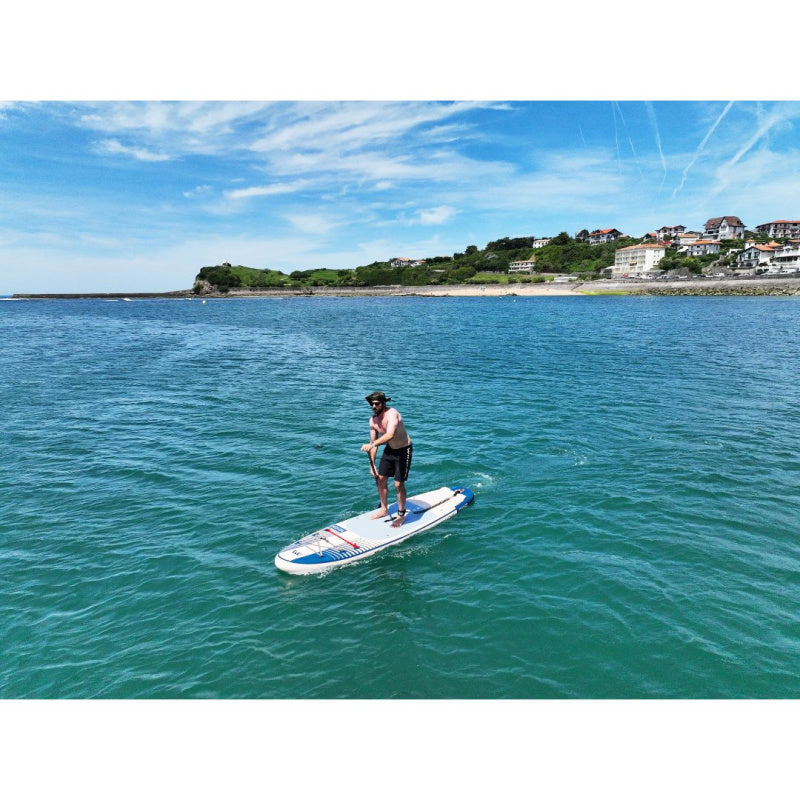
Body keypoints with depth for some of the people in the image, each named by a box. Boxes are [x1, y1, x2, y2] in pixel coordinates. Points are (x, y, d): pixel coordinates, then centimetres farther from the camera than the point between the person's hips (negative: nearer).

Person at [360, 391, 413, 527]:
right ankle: (384, 509, 31)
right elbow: (373, 442, 4)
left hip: (403, 450, -8)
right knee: (380, 478, 11)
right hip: (389, 449, 8)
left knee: (398, 483, -8)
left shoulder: (392, 414, -28)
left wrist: (372, 444, -56)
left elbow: (390, 435, -46)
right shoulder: (373, 420, -4)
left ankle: (401, 515, 11)